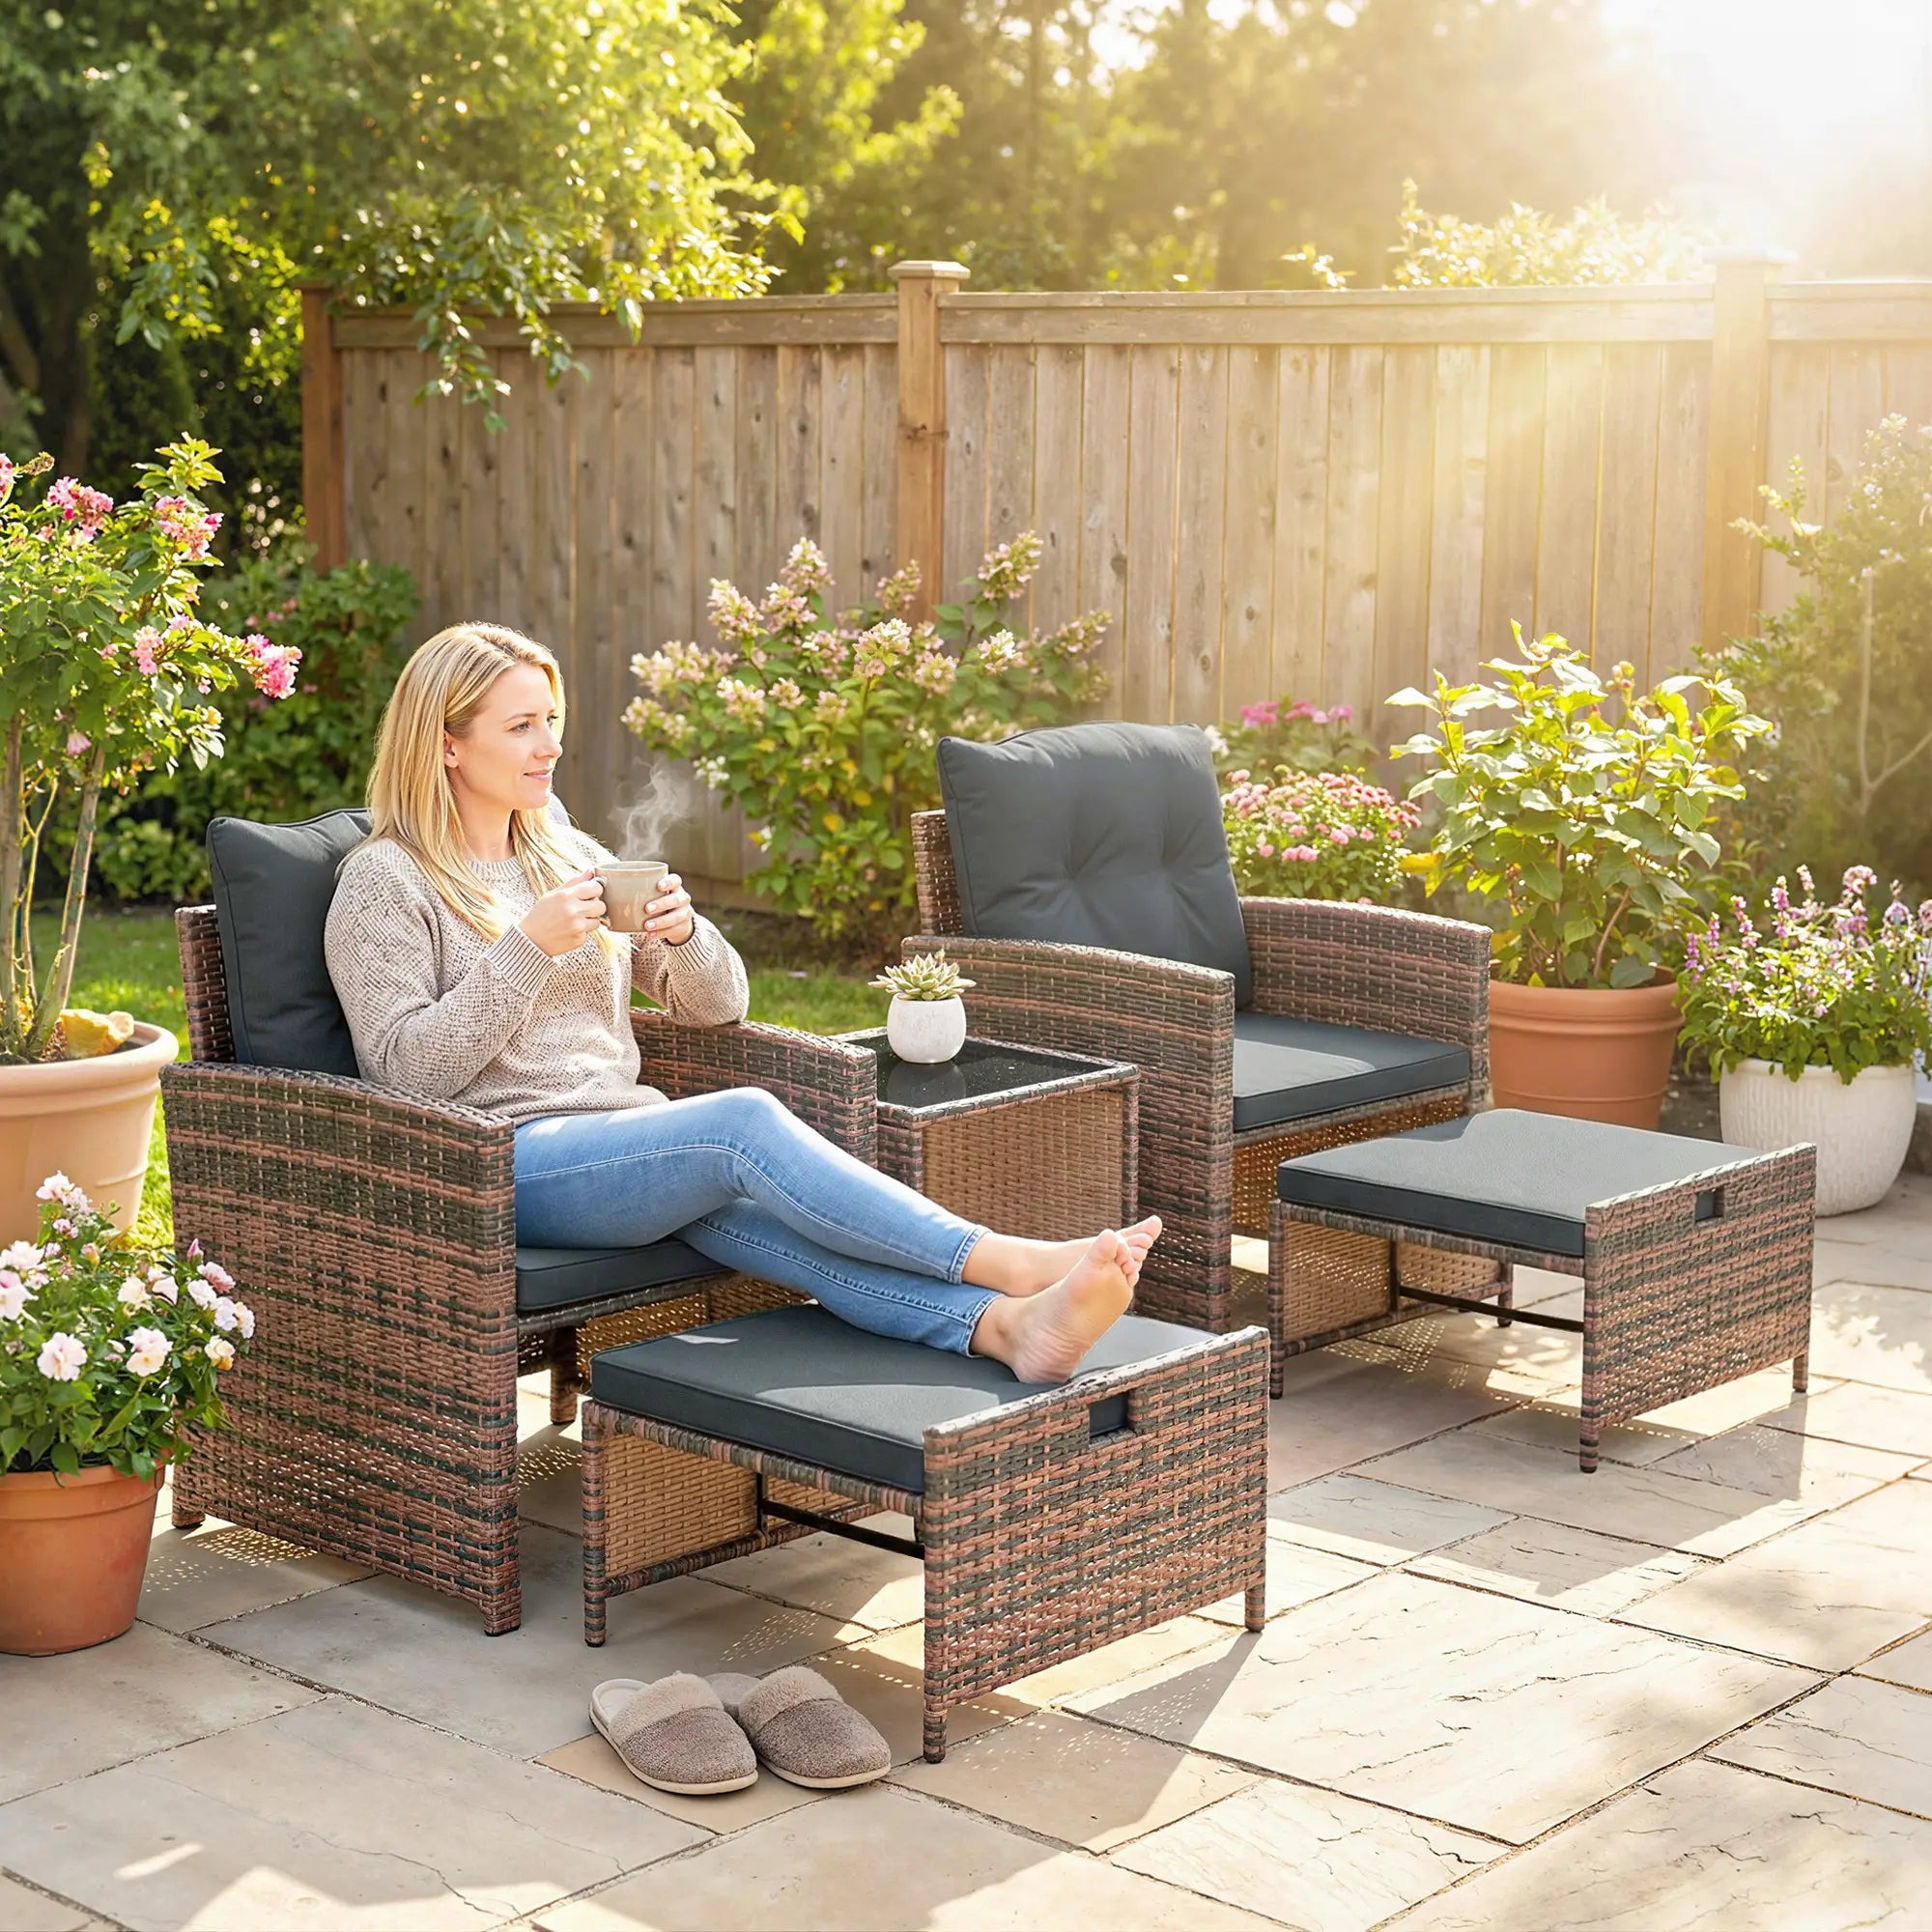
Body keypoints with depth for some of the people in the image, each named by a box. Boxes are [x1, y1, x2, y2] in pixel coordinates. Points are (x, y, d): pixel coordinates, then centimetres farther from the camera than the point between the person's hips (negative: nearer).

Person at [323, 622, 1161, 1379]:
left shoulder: (572, 854, 20)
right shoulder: (384, 882, 2)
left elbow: (719, 1002, 18)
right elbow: (408, 1070, -11)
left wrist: (683, 934, -5)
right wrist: (528, 948, -18)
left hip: (624, 1138, 5)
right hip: (504, 1162, -5)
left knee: (758, 1204, -30)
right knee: (745, 1120, -31)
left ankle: (1005, 1324, -53)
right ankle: (1008, 1265, -38)